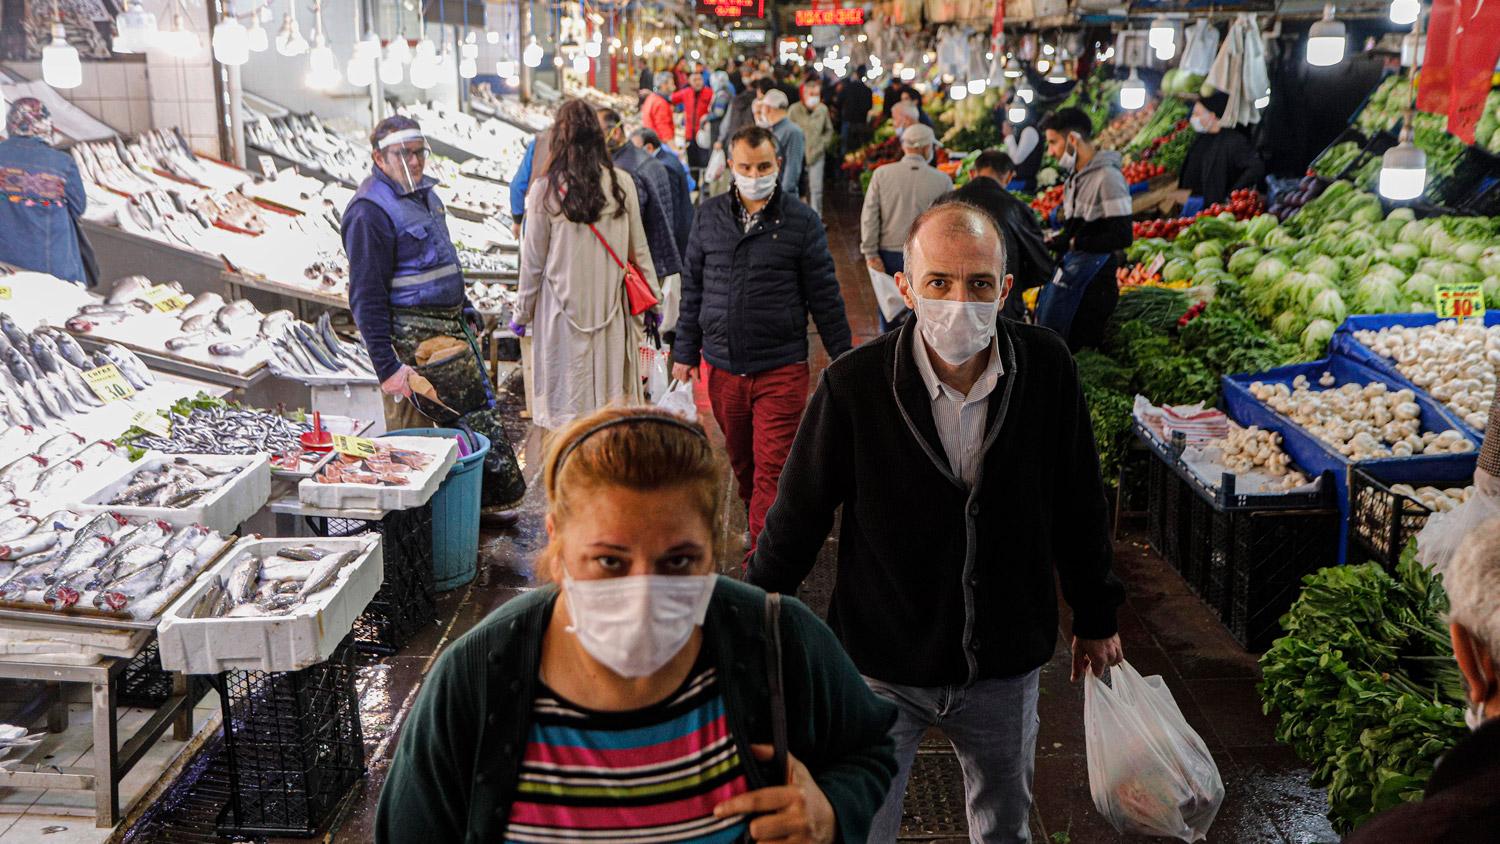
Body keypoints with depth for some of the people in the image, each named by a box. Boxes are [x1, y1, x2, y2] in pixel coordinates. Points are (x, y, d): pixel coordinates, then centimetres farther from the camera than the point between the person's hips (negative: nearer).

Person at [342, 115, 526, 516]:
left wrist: (464, 310, 21)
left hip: (450, 329, 9)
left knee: (480, 414, 14)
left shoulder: (422, 191, 12)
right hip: (411, 339, -9)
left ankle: (494, 498, 27)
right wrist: (388, 366, -23)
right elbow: (366, 298, -20)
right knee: (413, 433, -1)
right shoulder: (370, 211, -17)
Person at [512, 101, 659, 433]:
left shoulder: (546, 189, -7)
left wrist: (522, 312, 11)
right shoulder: (622, 182, -2)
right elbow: (638, 248, 5)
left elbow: (533, 260, -1)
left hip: (563, 308, -2)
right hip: (611, 305, 2)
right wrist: (653, 299, 17)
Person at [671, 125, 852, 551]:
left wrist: (844, 360, 4)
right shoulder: (710, 216, 6)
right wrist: (685, 351, 12)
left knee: (772, 472, -5)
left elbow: (825, 297, 2)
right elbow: (692, 288, 13)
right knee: (742, 463, 17)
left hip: (781, 370, -3)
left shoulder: (801, 221, -2)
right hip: (721, 367, 4)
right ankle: (759, 529, 37)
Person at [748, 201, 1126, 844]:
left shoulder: (1046, 368, -12)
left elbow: (1079, 505, 2)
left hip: (1006, 666, 3)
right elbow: (796, 518, -8)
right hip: (882, 669, -3)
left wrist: (1095, 619, 11)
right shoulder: (852, 385, -19)